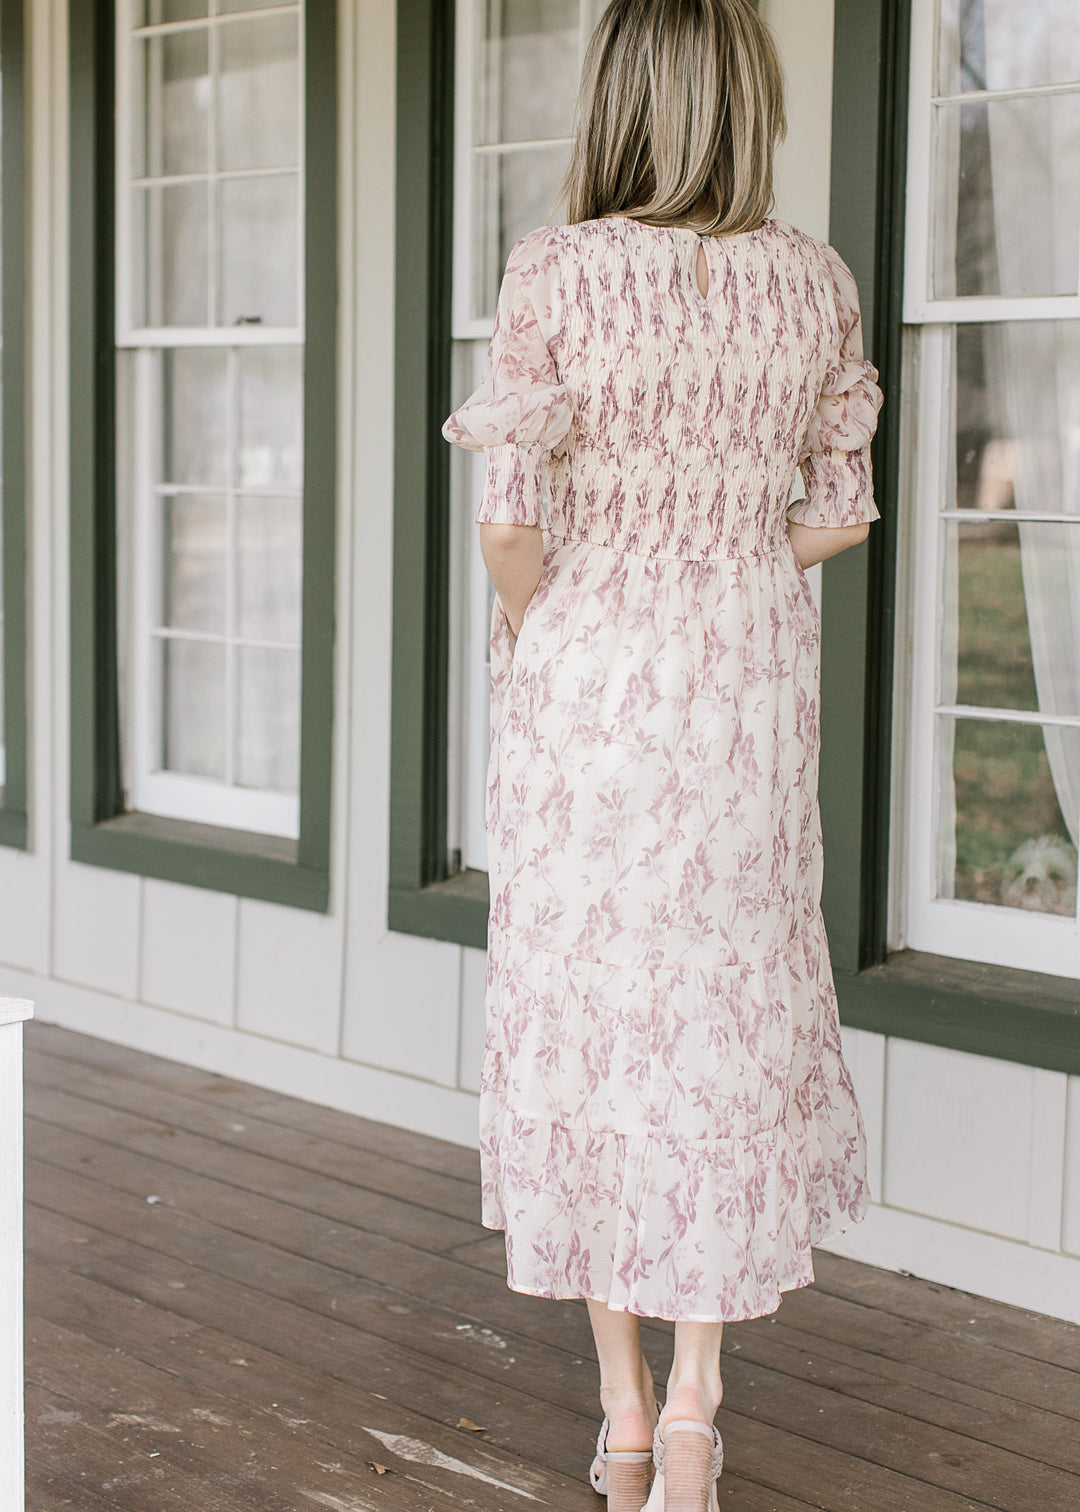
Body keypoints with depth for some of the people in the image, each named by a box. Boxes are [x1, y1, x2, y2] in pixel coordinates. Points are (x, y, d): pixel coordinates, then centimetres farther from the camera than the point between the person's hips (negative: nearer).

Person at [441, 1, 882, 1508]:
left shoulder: (555, 268, -11)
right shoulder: (815, 279, -1)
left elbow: (510, 510, -14)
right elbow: (839, 508, 4)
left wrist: (529, 632, 4)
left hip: (584, 667, -2)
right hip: (752, 670, 2)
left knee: (584, 1003, 9)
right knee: (730, 1014, 11)